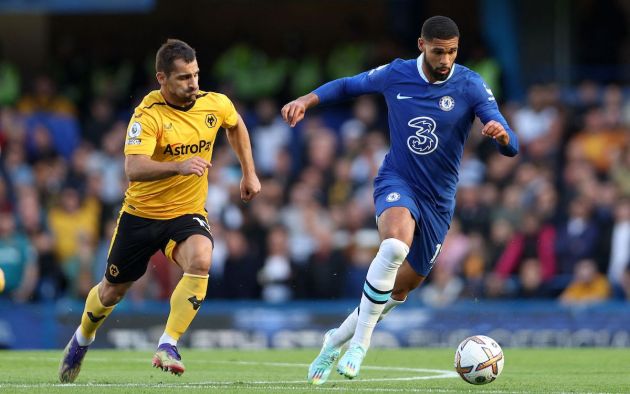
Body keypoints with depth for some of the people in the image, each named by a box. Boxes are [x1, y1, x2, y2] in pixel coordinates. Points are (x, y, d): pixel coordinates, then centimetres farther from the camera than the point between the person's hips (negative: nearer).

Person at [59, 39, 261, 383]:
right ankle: (82, 340, 46)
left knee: (200, 260, -32)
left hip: (187, 214, 2)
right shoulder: (148, 115, -21)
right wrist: (179, 166, -49)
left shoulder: (215, 105, -6)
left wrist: (249, 173, 20)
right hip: (141, 213, -2)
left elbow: (236, 125, 20)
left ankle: (168, 346, -26)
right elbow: (134, 169, -35)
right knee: (113, 290, 14)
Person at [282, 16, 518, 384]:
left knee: (400, 289, 10)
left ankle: (338, 339, 34)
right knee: (395, 244, -35)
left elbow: (511, 147, -16)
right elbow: (347, 85, 14)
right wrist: (306, 101, -2)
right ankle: (360, 340, -24)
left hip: (439, 201, 2)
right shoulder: (395, 75, -6)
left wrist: (501, 133, -40)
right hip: (397, 183, -2)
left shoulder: (470, 86, -11)